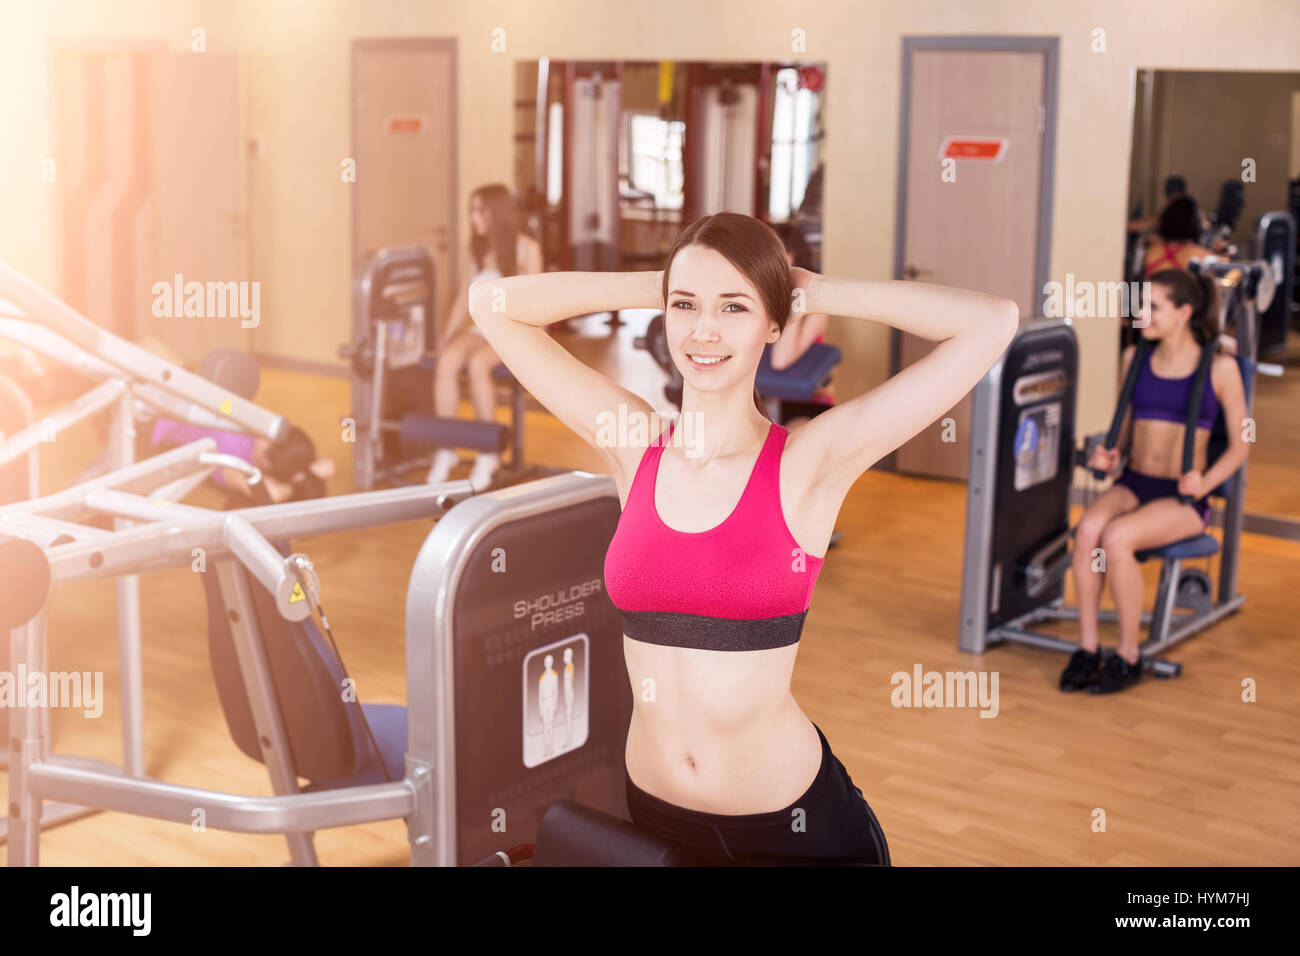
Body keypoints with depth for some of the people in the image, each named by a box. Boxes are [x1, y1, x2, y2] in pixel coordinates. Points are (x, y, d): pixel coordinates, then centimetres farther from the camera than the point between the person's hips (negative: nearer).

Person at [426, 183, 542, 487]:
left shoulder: (526, 249, -3)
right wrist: (448, 334, 7)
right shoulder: (478, 249, 15)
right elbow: (465, 294, 17)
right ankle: (445, 450, -24)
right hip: (480, 330, 5)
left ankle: (489, 453, -23)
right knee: (446, 360, -28)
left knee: (476, 363, -36)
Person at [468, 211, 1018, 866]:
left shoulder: (809, 461, -12)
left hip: (791, 818, -3)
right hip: (651, 808, 4)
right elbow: (492, 304, -1)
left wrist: (814, 291, -10)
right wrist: (653, 287, -5)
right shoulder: (632, 445, -3)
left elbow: (992, 322, -18)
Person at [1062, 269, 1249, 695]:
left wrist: (1203, 483, -16)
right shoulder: (1135, 357, 10)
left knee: (1116, 538, -32)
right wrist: (1110, 455, -3)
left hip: (1183, 497, -4)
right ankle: (1087, 649, -20)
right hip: (1133, 483, 4)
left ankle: (1128, 656, -16)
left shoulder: (1220, 367, -4)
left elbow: (1239, 445, 0)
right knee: (1088, 528, -30)